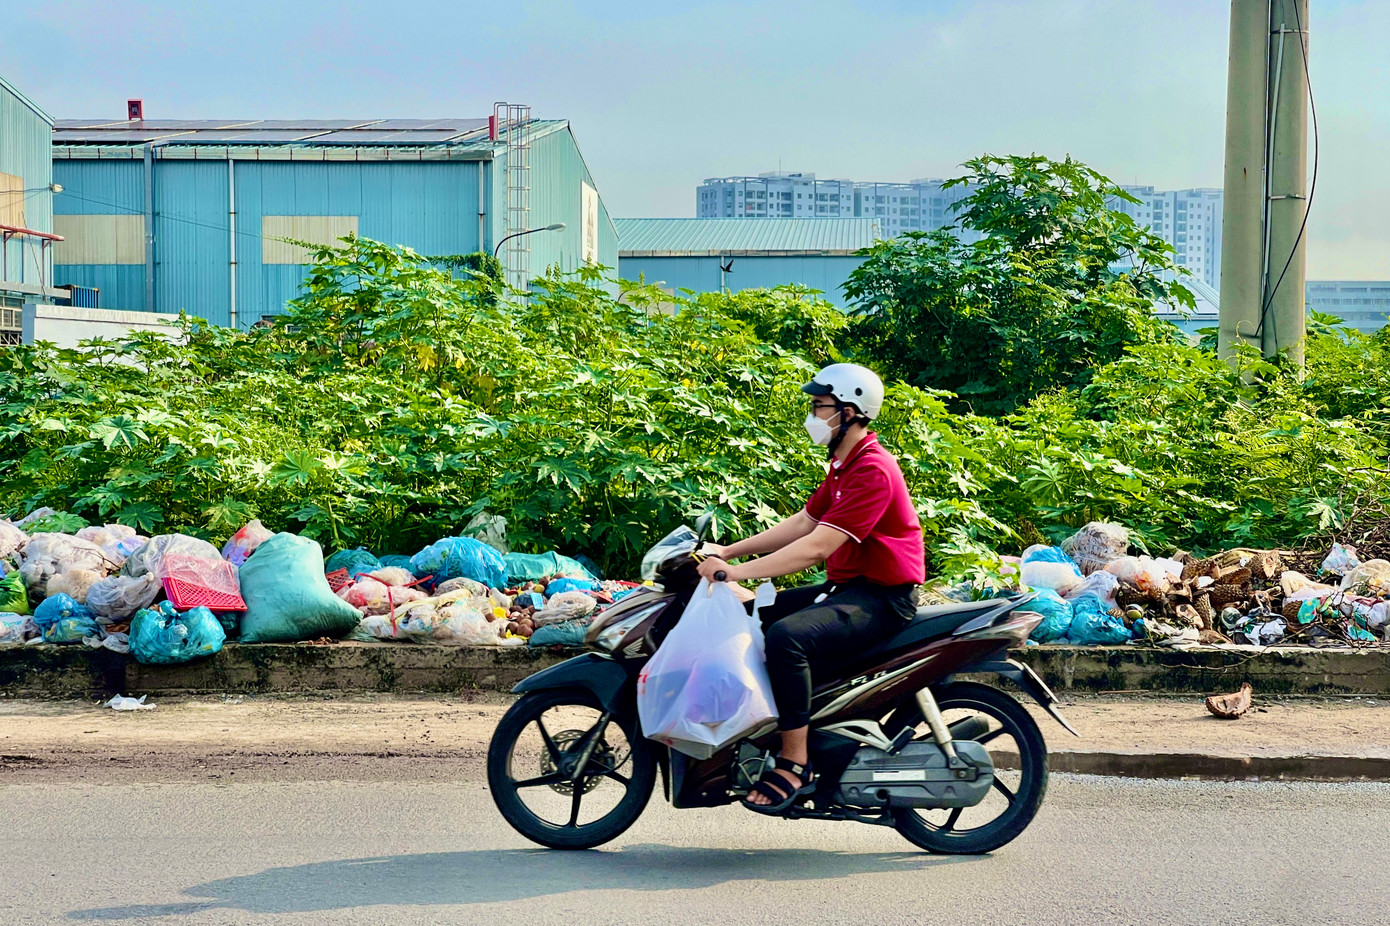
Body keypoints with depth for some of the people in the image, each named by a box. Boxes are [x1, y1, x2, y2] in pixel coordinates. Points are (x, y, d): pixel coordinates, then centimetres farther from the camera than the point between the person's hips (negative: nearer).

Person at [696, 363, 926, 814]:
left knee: (788, 637, -31)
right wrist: (728, 550, 10)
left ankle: (795, 765, -24)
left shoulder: (873, 471, -19)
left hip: (879, 596, -11)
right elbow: (803, 523, 17)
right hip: (846, 587, 11)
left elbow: (818, 547, -26)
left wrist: (736, 571, -27)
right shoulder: (845, 463, 16)